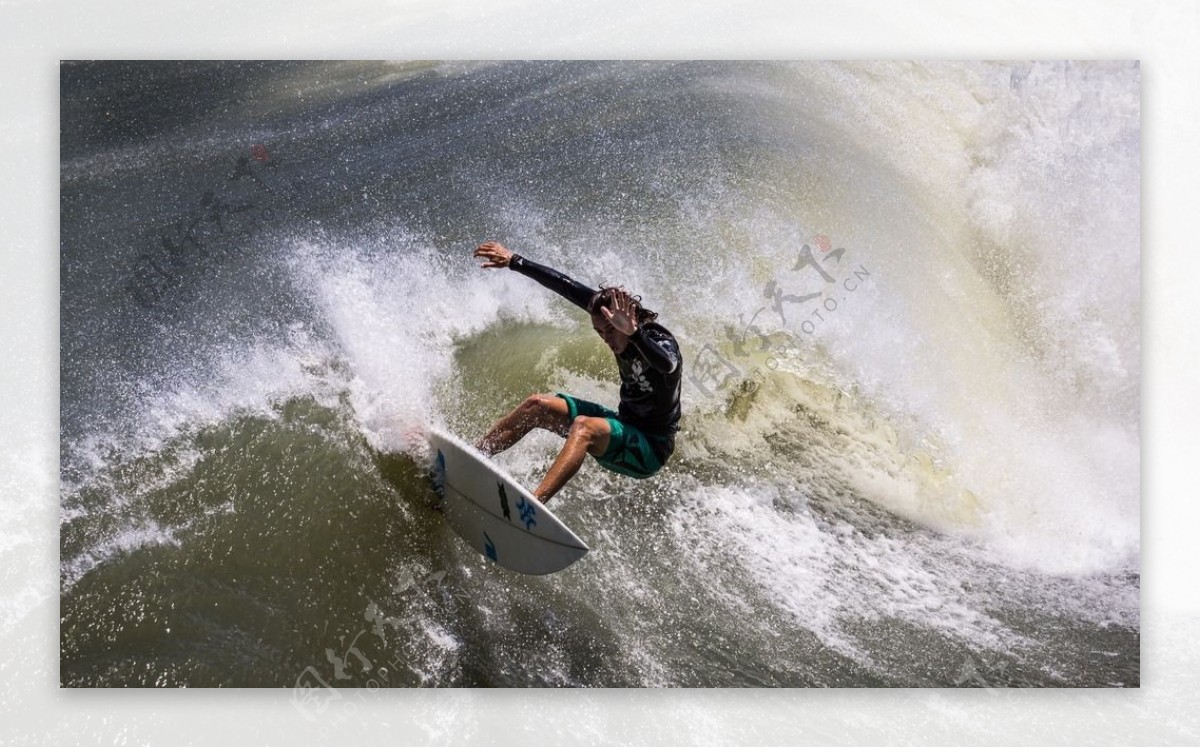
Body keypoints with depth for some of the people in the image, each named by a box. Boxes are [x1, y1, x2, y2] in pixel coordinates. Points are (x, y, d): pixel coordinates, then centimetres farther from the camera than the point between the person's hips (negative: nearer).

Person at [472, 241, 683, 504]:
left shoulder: (661, 342, -25)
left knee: (584, 426, -35)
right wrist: (513, 261, -1)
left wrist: (633, 333, -66)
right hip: (625, 425, 8)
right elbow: (567, 287, -2)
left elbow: (666, 364, -49)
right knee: (536, 406, 1)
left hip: (652, 447, -8)